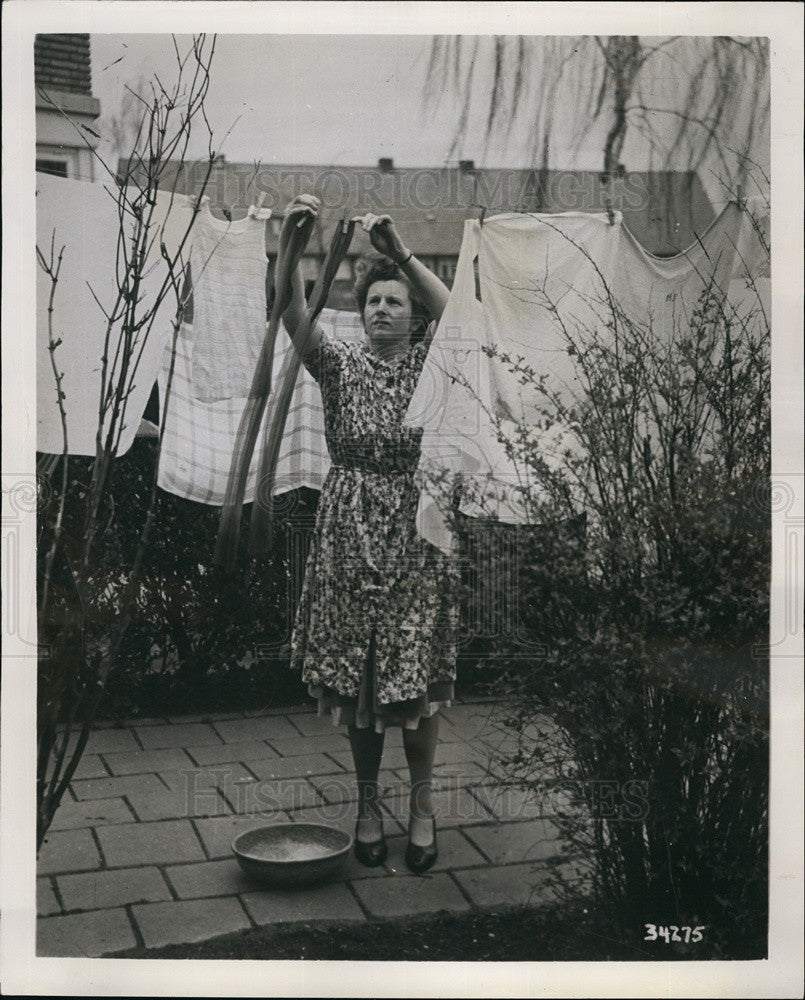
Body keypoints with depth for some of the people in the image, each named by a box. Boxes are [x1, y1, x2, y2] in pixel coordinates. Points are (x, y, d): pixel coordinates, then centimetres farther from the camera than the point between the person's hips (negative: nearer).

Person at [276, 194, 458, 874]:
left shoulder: (429, 363, 3)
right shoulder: (341, 363, 6)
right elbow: (295, 320, -12)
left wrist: (401, 252, -26)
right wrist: (289, 246, -26)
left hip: (415, 533, -2)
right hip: (349, 532, 2)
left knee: (416, 676, 0)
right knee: (354, 676, 7)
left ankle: (423, 804, 19)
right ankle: (368, 800, 25)